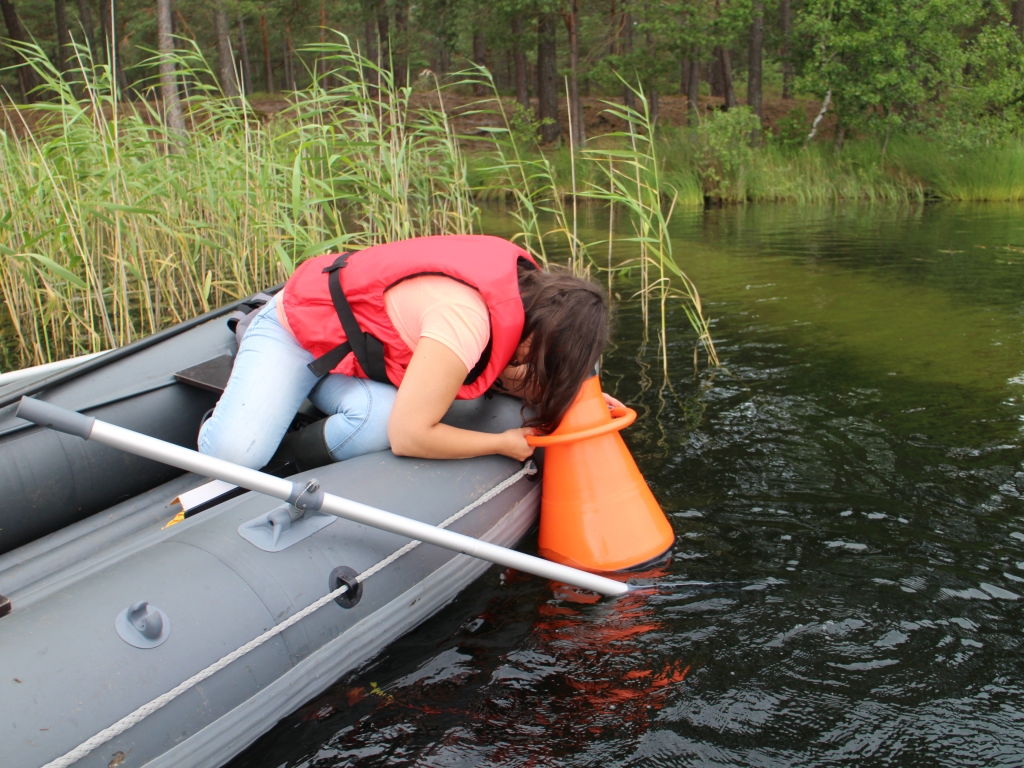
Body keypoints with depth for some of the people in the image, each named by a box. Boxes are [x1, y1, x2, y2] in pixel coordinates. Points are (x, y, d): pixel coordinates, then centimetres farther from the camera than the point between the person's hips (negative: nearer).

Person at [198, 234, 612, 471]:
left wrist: (574, 392, -6)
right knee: (236, 452, -26)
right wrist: (502, 443, -22)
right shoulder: (467, 318, -38)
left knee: (381, 416, -27)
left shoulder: (526, 287, -12)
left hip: (355, 338, 7)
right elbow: (410, 436, -35)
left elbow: (496, 370, 7)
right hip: (295, 326, -7)